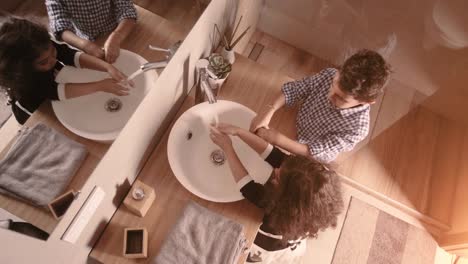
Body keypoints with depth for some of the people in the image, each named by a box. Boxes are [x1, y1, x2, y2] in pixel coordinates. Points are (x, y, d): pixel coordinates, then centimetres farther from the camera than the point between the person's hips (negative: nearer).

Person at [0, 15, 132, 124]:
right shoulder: (23, 83, -42)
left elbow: (73, 56, -39)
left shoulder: (45, 48, -30)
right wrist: (100, 85, -55)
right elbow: (58, 91, -50)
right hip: (37, 114, -5)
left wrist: (108, 67, -55)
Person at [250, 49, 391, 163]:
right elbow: (293, 89, -17)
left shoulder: (357, 128, -38)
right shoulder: (329, 75, -27)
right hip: (293, 125, 4)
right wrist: (269, 110, -33)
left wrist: (276, 139, -41)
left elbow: (313, 152, -33)